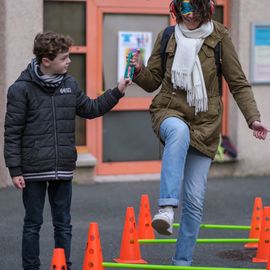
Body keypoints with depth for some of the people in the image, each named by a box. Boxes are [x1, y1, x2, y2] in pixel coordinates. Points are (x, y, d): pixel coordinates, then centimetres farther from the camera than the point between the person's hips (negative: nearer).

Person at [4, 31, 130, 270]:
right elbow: (12, 132, -7)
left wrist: (117, 92, 12)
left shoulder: (70, 84, 6)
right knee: (33, 224, 5)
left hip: (63, 169, 4)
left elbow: (90, 109, 21)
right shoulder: (21, 89, -8)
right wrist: (15, 170, -10)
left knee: (63, 224, 10)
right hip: (33, 170, -4)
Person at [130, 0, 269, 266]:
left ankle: (183, 261, 13)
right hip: (170, 113, -1)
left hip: (205, 124, 1)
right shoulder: (167, 37, 3)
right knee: (179, 131, -40)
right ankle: (166, 209, -48)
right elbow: (152, 82, 11)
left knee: (195, 200, -1)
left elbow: (238, 83, 3)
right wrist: (140, 70, -11)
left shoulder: (218, 37, -1)